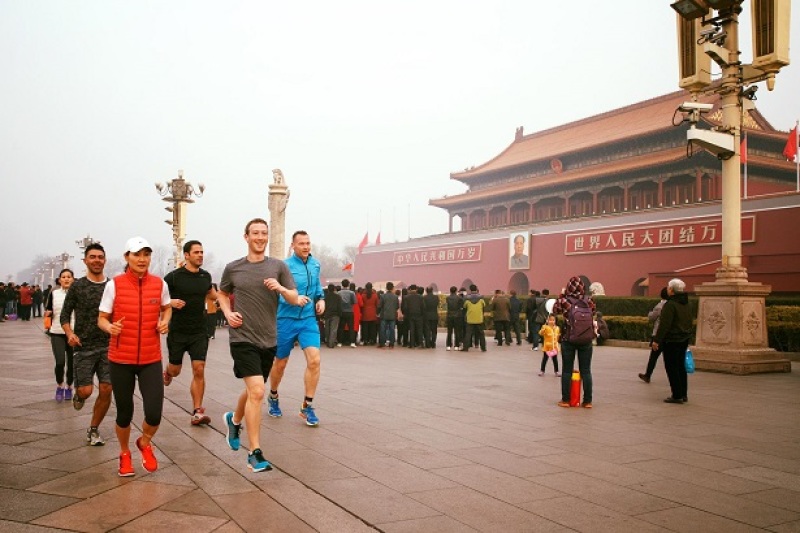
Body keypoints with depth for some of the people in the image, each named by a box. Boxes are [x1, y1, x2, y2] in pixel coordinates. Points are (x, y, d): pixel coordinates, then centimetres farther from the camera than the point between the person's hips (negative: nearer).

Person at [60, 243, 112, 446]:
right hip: (84, 347, -2)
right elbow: (65, 315, 3)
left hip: (107, 346, 2)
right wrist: (70, 333, -14)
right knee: (86, 391, -6)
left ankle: (93, 430, 17)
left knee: (106, 390, -2)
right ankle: (78, 394, 33)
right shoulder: (77, 286, 0)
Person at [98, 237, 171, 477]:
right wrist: (110, 327, -20)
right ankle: (124, 454, 37)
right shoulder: (114, 285, -6)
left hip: (151, 360, 1)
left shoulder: (159, 284, 0)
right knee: (124, 413, 8)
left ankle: (145, 443, 27)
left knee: (154, 414, -7)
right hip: (120, 360, -1)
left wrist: (165, 322, 0)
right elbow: (102, 319, 1)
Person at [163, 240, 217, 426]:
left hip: (199, 332, 2)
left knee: (199, 370, -8)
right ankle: (167, 373, 50)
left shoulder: (206, 276, 5)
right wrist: (171, 302, -21)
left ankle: (197, 412, -3)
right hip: (178, 332, -2)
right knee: (176, 370, 11)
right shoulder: (174, 276, -8)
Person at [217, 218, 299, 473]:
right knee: (257, 392, -16)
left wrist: (281, 288, -18)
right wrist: (228, 313, 0)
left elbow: (294, 299, 2)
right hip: (243, 338, -3)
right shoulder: (233, 268, 2)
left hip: (268, 340, 3)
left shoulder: (278, 266, 2)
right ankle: (255, 454, -8)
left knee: (253, 390, 19)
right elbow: (222, 294, 19)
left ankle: (234, 419, 51)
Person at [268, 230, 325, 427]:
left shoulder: (315, 264, 6)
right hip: (286, 319, -3)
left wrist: (321, 298, 4)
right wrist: (293, 298, -32)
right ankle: (273, 396, 40)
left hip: (309, 319, 3)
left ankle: (307, 406, 1)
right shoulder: (284, 266, -11)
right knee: (280, 363, 12)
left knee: (314, 360, -13)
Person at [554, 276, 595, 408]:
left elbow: (554, 310, 10)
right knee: (586, 370, 9)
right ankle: (587, 401, 12)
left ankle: (565, 400, 12)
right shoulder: (589, 301, -4)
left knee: (567, 370, 8)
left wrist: (561, 295, 13)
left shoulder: (564, 300, -9)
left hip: (568, 339, -1)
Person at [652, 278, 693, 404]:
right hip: (684, 339, 9)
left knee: (671, 367, -2)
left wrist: (656, 340, -19)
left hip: (672, 340, -9)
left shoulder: (670, 304, -18)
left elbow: (664, 324, -22)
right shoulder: (687, 304, 11)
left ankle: (677, 395, -2)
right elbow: (689, 322, 19)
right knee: (680, 366, 15)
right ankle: (683, 394, 20)